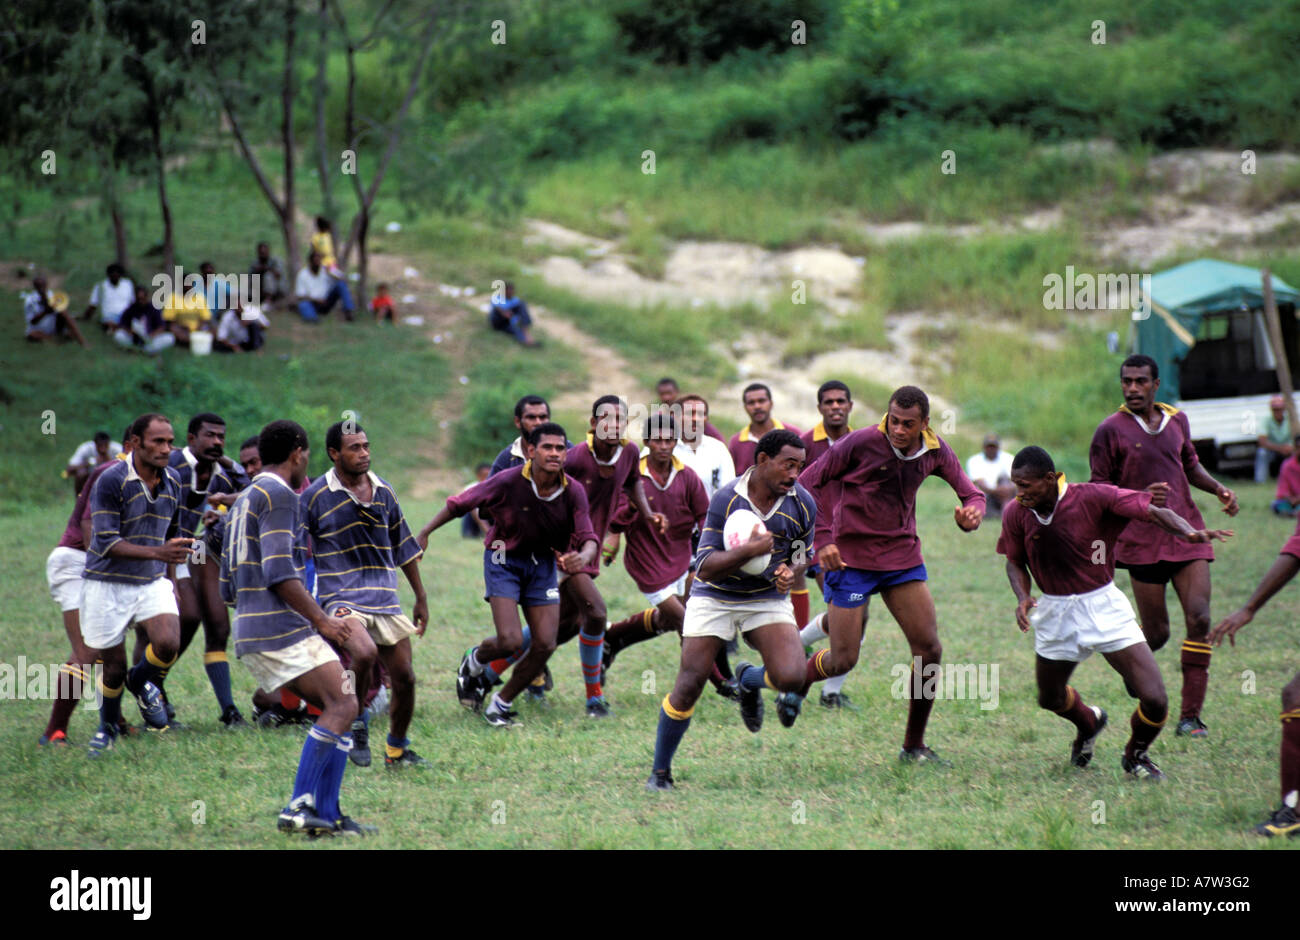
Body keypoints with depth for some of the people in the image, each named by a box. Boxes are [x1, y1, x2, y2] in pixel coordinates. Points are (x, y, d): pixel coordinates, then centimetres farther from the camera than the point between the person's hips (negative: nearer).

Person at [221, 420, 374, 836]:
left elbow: (228, 586, 25)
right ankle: (300, 807, -22)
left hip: (250, 634, 10)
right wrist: (321, 620, -14)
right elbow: (279, 571, -18)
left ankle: (327, 814, 1)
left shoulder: (242, 501, 23)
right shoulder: (279, 495, -7)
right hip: (282, 629, -10)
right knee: (342, 706, -15)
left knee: (338, 708, 9)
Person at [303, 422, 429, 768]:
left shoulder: (384, 491, 9)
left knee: (404, 678, 2)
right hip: (341, 598, -5)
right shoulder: (315, 497, -5)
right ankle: (356, 722, -7)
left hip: (386, 600, 5)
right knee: (364, 652, -32)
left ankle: (397, 750, 23)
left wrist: (421, 598, 20)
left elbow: (403, 547, 19)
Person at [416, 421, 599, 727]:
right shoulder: (508, 481, -22)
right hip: (505, 560, -4)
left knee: (545, 645, -5)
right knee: (510, 641, -17)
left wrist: (584, 556, -40)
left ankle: (501, 705, 16)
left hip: (543, 563, 4)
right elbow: (459, 504, -10)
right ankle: (473, 662, 20)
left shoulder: (573, 492, -13)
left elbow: (588, 538, -16)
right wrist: (424, 533, -8)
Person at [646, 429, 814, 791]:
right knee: (689, 686, -10)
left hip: (768, 599, 3)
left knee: (791, 677, -20)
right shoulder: (725, 500, -19)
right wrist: (749, 550, -34)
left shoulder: (803, 504, -8)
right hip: (715, 598, -3)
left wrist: (790, 571, -12)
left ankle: (748, 680, 18)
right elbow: (705, 568, -20)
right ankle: (660, 773, 8)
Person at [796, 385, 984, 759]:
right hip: (851, 557, -4)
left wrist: (972, 513, -20)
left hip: (903, 556, 5)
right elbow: (808, 483, -11)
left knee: (930, 650, -3)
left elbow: (971, 493, 6)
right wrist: (820, 543, -20)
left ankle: (914, 746, 11)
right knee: (842, 661, -3)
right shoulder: (861, 443, -18)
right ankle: (797, 683, 33)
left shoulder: (935, 451, -3)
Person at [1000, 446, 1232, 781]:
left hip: (1102, 608, -4)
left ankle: (1136, 755, 20)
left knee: (1154, 699, -12)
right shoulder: (1016, 513, -8)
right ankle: (1089, 723, 55)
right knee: (1051, 699, 18)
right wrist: (1022, 597, -11)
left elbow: (1154, 512, -20)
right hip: (1054, 614, 4)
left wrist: (1187, 531, -39)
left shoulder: (1092, 498, -19)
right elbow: (1015, 561, 8)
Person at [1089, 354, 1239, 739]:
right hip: (1142, 541, -4)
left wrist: (1218, 488, 8)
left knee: (1199, 617, -11)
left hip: (1187, 534, 4)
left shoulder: (1177, 420, 10)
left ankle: (1190, 715, -7)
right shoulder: (1111, 430, -5)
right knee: (1156, 633, -1)